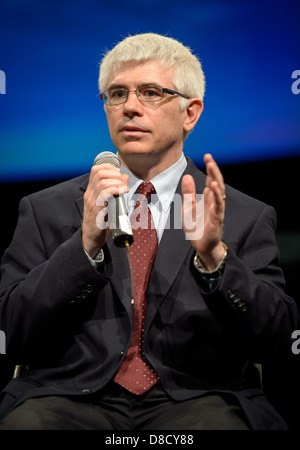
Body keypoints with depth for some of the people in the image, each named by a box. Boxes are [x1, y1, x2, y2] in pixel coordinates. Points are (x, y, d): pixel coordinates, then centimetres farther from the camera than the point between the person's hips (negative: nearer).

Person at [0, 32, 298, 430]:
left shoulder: (247, 217, 11)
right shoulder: (45, 210, 13)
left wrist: (214, 257, -14)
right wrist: (87, 245, -11)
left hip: (192, 398, 0)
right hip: (73, 394, 1)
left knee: (219, 422, -33)